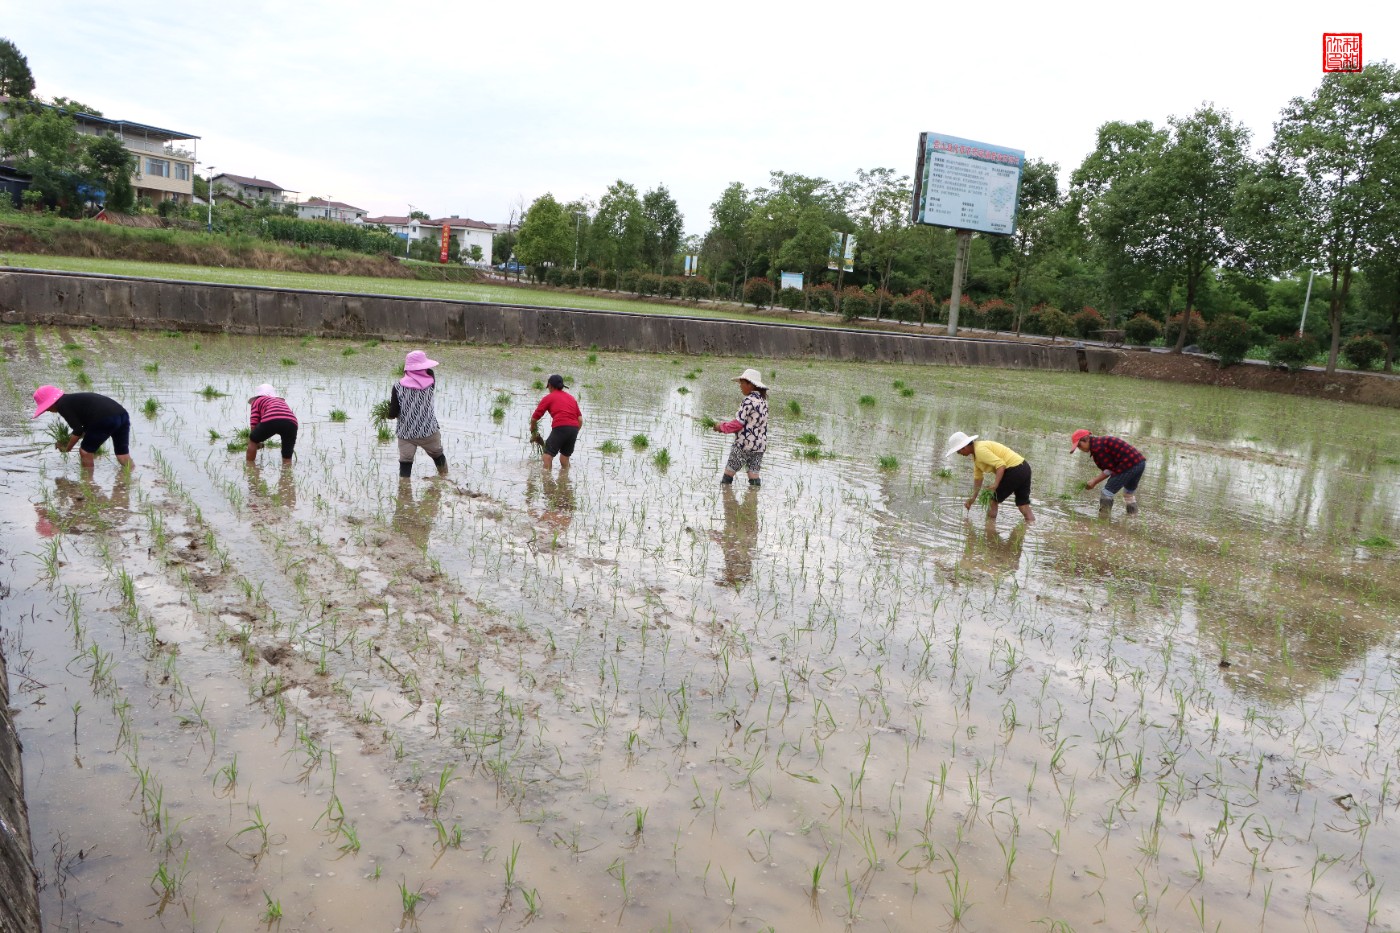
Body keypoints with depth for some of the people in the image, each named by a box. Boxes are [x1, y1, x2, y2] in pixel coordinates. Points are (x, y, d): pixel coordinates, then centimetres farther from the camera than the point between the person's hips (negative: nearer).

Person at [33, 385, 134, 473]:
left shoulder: (62, 405, 3)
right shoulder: (72, 399, 29)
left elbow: (78, 430, -2)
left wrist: (67, 448, 13)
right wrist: (68, 440, 31)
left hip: (106, 420, -8)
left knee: (85, 452, 9)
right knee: (123, 455, 13)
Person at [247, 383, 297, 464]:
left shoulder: (257, 401, 30)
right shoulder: (282, 402, 42)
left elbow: (254, 425, 21)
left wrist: (258, 442, 35)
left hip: (270, 420, -3)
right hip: (291, 423, 3)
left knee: (252, 440, 25)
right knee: (287, 458, 17)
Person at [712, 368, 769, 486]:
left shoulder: (749, 401, -15)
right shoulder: (763, 400, 11)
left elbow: (739, 423, -16)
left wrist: (722, 427, 0)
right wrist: (726, 425, 14)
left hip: (745, 444, -7)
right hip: (760, 445, 7)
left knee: (729, 469, 5)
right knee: (753, 472, 8)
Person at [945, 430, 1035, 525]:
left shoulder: (980, 450, -16)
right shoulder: (975, 454, 16)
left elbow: (1001, 464, -24)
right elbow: (978, 477, 20)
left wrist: (995, 484, -31)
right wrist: (972, 499, 19)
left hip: (1014, 470, -10)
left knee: (993, 500, 3)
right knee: (1023, 504, 13)